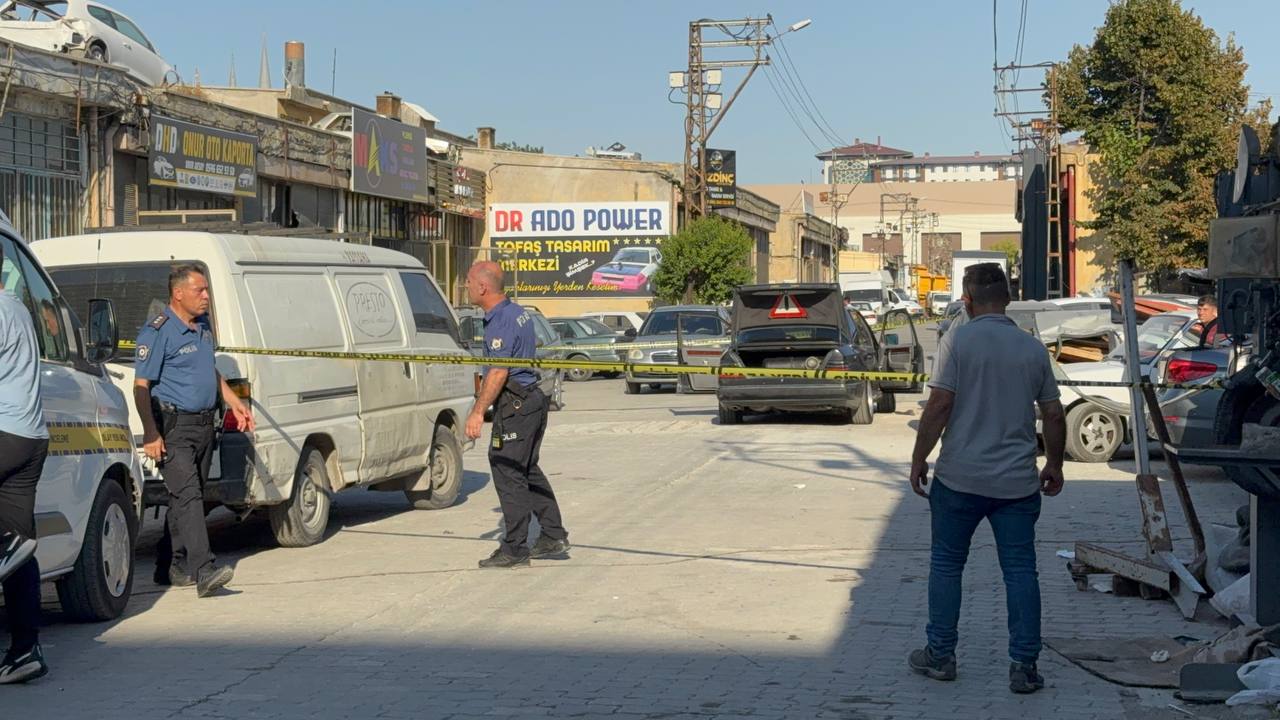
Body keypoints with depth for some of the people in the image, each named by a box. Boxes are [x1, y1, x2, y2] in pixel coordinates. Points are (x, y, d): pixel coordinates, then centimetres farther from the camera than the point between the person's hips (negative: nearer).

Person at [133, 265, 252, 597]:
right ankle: (204, 571, -26)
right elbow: (141, 386, -15)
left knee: (188, 496, 11)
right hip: (174, 427, -8)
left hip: (203, 424, 9)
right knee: (188, 495, -17)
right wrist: (150, 434, -22)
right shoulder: (158, 332, -12)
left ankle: (173, 567, 19)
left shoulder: (203, 325, 13)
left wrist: (234, 403, 23)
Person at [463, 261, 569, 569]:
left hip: (514, 405, -10)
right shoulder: (518, 313, 13)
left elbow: (498, 373, -26)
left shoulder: (501, 322, -19)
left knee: (507, 473, -5)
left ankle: (514, 549, -2)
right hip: (533, 399, 11)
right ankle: (553, 537, 19)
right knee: (528, 470, 17)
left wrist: (478, 411, -27)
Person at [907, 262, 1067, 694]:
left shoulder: (957, 341, -8)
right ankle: (1024, 666, 5)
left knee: (947, 565, 11)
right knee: (1020, 571, 6)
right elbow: (1054, 416, 8)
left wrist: (919, 459, -3)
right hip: (1018, 482, 3)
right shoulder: (1033, 349, 5)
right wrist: (1054, 466, 22)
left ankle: (940, 655, 17)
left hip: (960, 479, -3)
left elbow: (939, 405, -13)